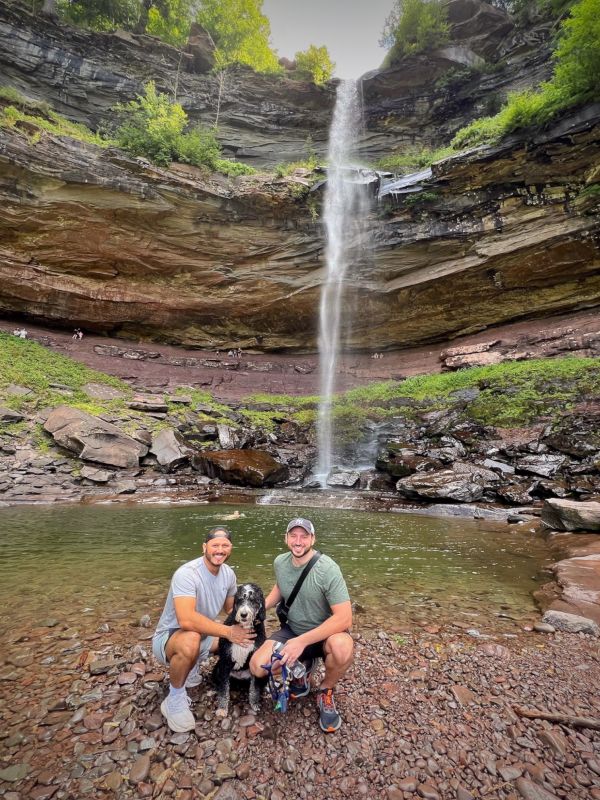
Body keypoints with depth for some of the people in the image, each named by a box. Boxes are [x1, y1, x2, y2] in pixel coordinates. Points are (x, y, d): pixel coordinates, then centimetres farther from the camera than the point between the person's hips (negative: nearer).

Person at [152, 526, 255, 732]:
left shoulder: (228, 573, -6)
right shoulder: (187, 573, -30)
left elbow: (231, 609, 7)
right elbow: (186, 620, -41)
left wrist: (241, 626, -14)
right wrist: (228, 632, -34)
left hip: (203, 635, 7)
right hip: (169, 637, -7)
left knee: (247, 640, 2)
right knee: (191, 640, -39)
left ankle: (192, 665, 16)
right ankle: (175, 698, -10)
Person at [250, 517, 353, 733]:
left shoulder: (327, 569, -26)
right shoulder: (280, 562, -7)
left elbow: (344, 618, -31)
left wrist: (302, 641, -34)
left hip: (325, 633, -4)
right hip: (292, 630, 4)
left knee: (342, 648, -37)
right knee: (257, 667, -17)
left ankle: (325, 691, -2)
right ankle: (303, 666, 13)